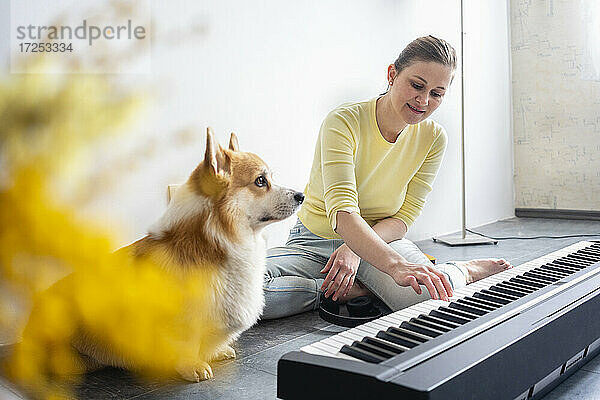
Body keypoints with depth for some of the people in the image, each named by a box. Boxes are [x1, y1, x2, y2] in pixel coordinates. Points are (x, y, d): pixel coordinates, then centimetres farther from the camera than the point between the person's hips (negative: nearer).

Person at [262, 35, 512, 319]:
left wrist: (355, 249, -26)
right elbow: (342, 212, -33)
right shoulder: (343, 122, -21)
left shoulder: (433, 138, -7)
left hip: (382, 239, 1)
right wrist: (396, 265, -50)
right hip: (315, 241, -1)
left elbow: (406, 216, -6)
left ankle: (463, 271, 2)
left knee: (427, 297, -33)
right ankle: (356, 289, -15)